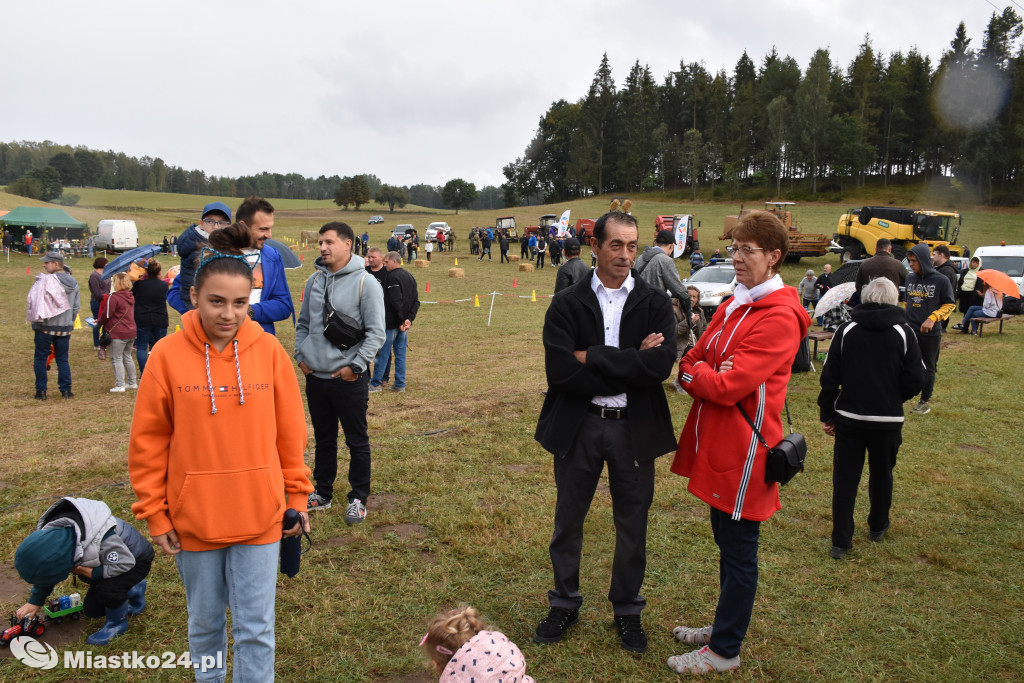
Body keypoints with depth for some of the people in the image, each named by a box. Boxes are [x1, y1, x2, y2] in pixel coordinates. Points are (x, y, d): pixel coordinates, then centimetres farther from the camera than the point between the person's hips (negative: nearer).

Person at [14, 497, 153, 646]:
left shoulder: (102, 541, -46)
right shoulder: (49, 534, -19)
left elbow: (126, 564, -31)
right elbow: (46, 571, 2)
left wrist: (91, 573, -35)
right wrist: (35, 601, 5)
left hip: (135, 559, -8)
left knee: (106, 589, -33)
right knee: (91, 610, 9)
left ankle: (117, 623, -3)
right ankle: (133, 590, 30)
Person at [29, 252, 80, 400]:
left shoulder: (46, 280, -14)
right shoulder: (73, 283, 6)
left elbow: (32, 299, -15)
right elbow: (76, 306, 12)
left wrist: (35, 317, -1)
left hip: (45, 326, -5)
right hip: (65, 327, 5)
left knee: (40, 358, 7)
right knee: (63, 359, 11)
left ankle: (41, 391, 9)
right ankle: (66, 390, 10)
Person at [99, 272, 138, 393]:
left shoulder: (113, 297, -16)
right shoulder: (131, 296, 8)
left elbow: (106, 315, -13)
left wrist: (99, 321, 9)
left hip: (118, 333, -7)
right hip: (131, 332, 7)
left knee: (116, 359, 1)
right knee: (127, 357, 18)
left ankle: (119, 385, 1)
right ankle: (132, 382, 23)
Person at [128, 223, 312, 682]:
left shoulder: (269, 350, -7)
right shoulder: (168, 355, -9)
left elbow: (290, 432, 1)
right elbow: (148, 442, -2)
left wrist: (296, 496, 5)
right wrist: (154, 513, 0)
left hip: (260, 516, 0)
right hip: (192, 518, 1)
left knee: (256, 627, 7)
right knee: (205, 622, 20)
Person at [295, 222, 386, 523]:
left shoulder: (365, 283, -10)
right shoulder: (314, 280, 8)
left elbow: (376, 332, -12)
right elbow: (303, 323, 18)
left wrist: (355, 366, -14)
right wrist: (301, 356, 7)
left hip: (349, 379, -5)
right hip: (315, 377, 6)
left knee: (357, 441, 6)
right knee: (323, 439, 18)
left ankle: (358, 499, 19)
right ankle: (322, 493, 32)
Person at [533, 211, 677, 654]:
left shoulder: (655, 305, -2)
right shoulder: (566, 304, -4)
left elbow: (662, 364, -19)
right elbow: (560, 371, -17)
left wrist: (592, 357, -18)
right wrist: (630, 366, -17)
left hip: (635, 429, 0)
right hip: (577, 426, 0)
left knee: (632, 524, 13)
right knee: (568, 520, 14)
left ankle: (627, 609, 35)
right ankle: (565, 604, 36)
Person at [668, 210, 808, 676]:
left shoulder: (779, 318, -18)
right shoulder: (734, 305, 11)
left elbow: (728, 387, -24)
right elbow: (693, 362, 8)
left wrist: (694, 373, -6)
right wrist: (707, 375, -13)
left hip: (743, 448, -9)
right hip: (717, 443, 9)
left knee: (739, 552, 6)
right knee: (726, 541, 22)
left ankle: (724, 651, 22)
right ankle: (725, 626, 40)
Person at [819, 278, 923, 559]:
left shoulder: (847, 331, -4)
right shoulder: (904, 333, -6)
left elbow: (830, 378, -4)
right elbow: (915, 381, -6)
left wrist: (827, 414, 5)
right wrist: (894, 398, 14)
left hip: (849, 418, 0)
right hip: (888, 420, 1)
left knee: (844, 478, 5)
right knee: (881, 474, 20)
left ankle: (841, 541, 6)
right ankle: (878, 526, 39)